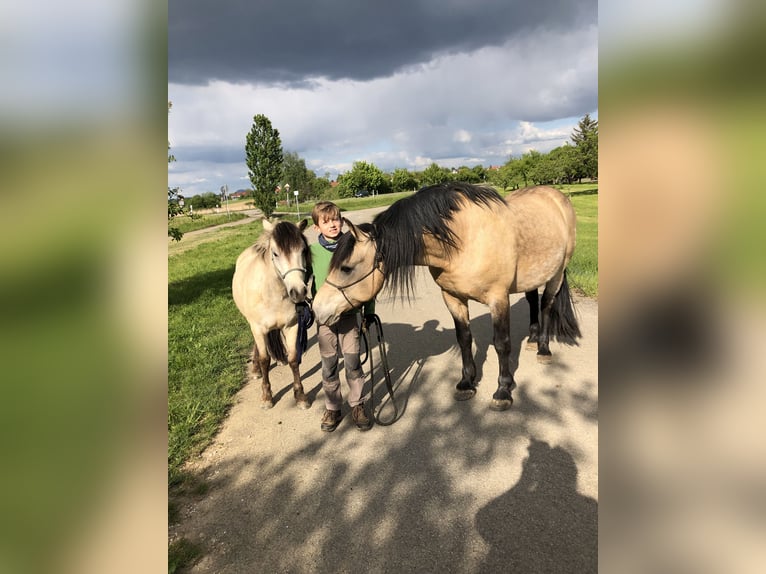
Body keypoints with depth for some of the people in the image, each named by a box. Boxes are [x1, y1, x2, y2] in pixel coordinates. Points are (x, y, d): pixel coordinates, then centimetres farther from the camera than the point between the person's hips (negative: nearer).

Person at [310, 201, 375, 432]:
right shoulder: (312, 251, -4)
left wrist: (369, 311, 0)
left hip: (349, 313, 0)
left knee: (352, 362, 7)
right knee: (329, 365, 11)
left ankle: (357, 405, 26)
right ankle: (332, 408, 27)